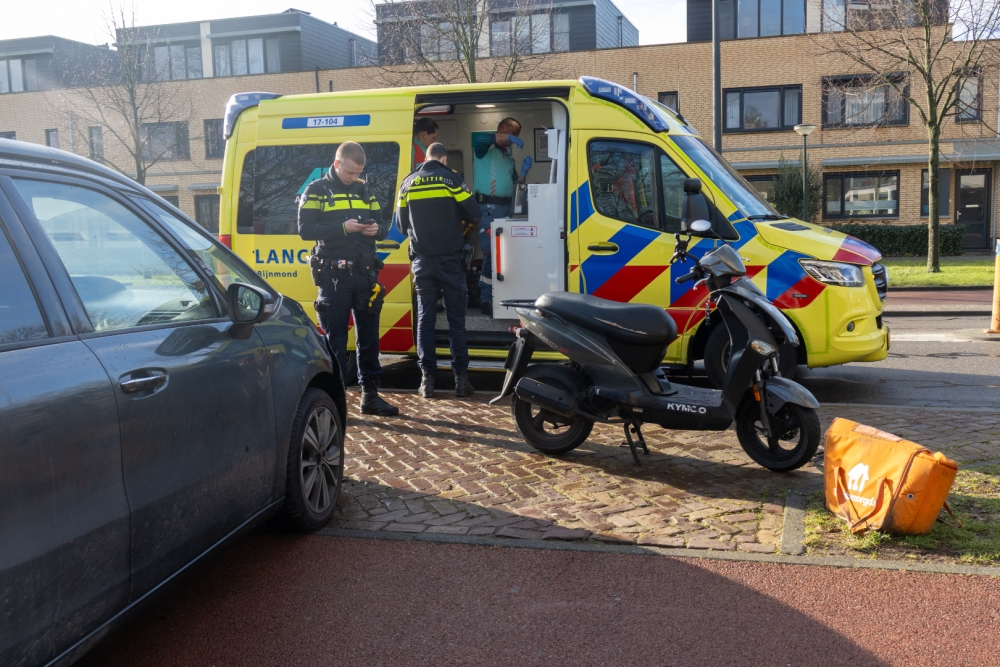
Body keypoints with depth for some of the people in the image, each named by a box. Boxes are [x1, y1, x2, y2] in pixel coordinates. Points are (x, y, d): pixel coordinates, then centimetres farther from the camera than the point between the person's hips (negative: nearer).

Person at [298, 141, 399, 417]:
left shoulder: (364, 190, 15)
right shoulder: (317, 190, 0)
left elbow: (382, 224, 17)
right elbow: (305, 229, -10)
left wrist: (378, 229, -7)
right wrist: (342, 228, -20)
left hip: (365, 274, 5)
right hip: (333, 276, -5)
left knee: (369, 336, 9)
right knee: (335, 339, 1)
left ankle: (370, 395, 18)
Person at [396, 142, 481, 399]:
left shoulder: (408, 183, 8)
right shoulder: (451, 178, -2)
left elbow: (401, 224, 11)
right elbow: (473, 215, -4)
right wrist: (463, 227, 18)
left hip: (422, 259, 2)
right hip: (450, 258, -2)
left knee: (425, 317, 7)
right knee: (456, 317, 2)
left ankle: (427, 378, 3)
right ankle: (461, 377, 1)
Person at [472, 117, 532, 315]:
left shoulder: (508, 156, 23)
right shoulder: (485, 147, 0)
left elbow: (513, 183, 22)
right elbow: (478, 139, -25)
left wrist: (523, 171, 4)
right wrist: (508, 137, -22)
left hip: (506, 207, 8)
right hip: (489, 207, -8)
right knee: (492, 253, -11)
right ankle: (486, 299, -8)